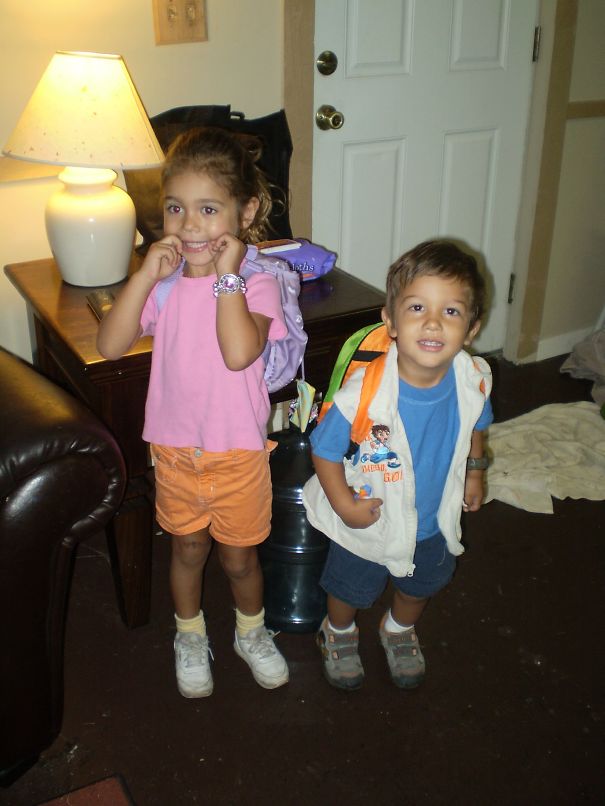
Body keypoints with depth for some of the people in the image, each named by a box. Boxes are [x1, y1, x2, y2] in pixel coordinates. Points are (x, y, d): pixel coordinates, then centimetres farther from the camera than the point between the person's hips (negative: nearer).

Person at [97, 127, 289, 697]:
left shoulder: (256, 281, -15)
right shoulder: (163, 281, -5)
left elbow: (239, 352, -33)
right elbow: (111, 345, -15)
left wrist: (227, 275, -28)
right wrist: (144, 276, -21)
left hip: (239, 452, -2)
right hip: (175, 449, 3)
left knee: (238, 557, 17)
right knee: (188, 549, 21)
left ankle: (252, 633, 45)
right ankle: (190, 637, 46)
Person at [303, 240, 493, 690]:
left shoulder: (473, 380, -23)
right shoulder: (364, 394, -38)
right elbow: (324, 450, -22)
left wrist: (474, 471, 8)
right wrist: (344, 505, -24)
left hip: (435, 518, 4)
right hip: (370, 521, -4)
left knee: (422, 585, 32)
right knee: (352, 589, 25)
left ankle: (400, 629, 65)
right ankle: (339, 633, 60)